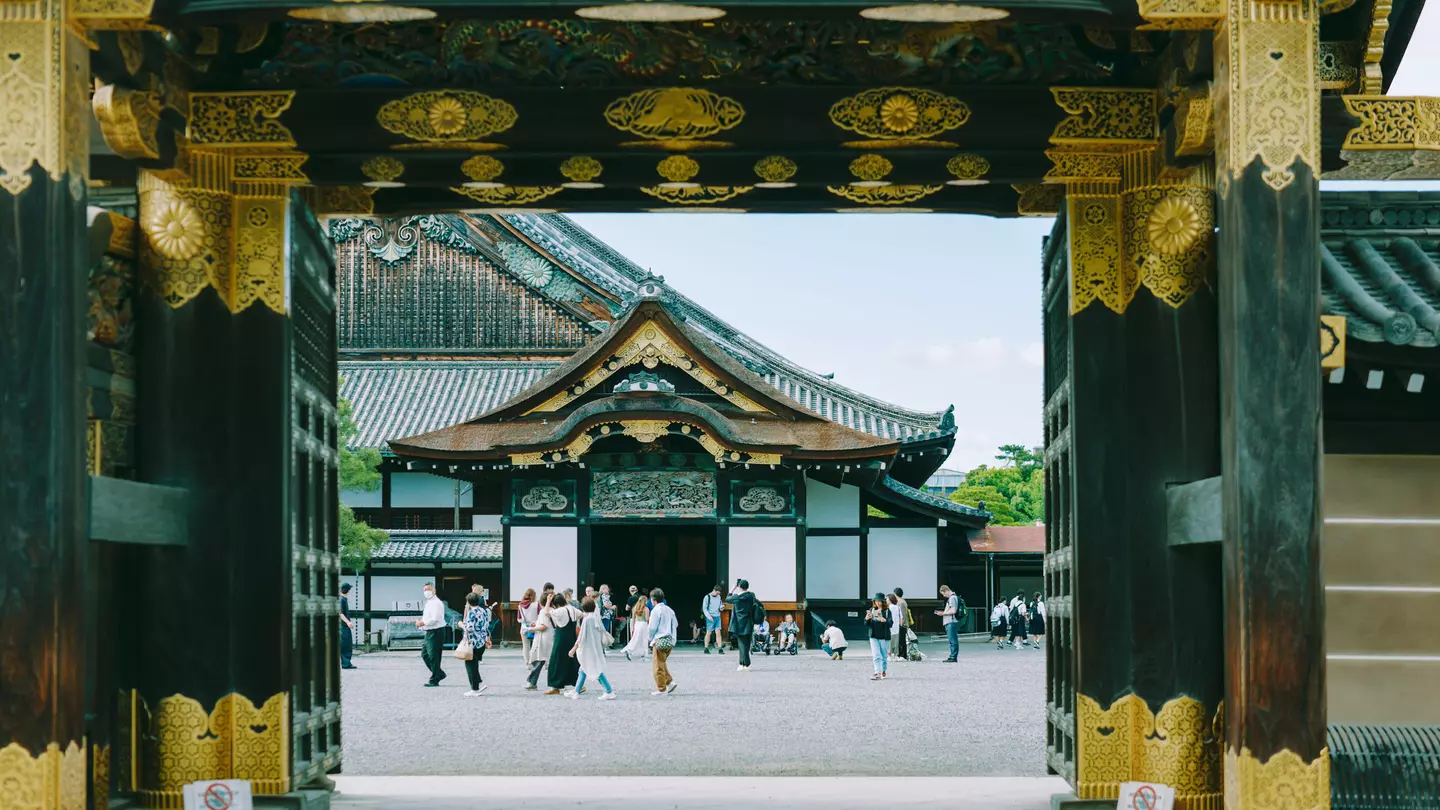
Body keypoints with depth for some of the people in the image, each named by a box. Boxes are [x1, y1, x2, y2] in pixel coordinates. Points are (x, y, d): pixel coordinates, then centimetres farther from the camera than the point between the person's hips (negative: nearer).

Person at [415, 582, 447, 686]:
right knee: (424, 654, 14)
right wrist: (421, 623, 5)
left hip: (435, 632, -10)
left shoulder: (436, 603, -14)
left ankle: (434, 680, 2)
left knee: (433, 656, -5)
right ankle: (439, 673, 23)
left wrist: (423, 623, -16)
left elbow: (435, 619, -23)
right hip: (429, 632, 10)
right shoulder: (428, 603, 17)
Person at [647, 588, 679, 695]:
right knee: (662, 663, 21)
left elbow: (652, 627, -13)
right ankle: (670, 681, 9)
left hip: (660, 641, -8)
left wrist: (650, 638, 4)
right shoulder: (669, 610, 9)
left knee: (658, 666, 2)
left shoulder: (656, 611, -13)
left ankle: (661, 689, 5)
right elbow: (676, 625, 15)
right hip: (670, 641, 8)